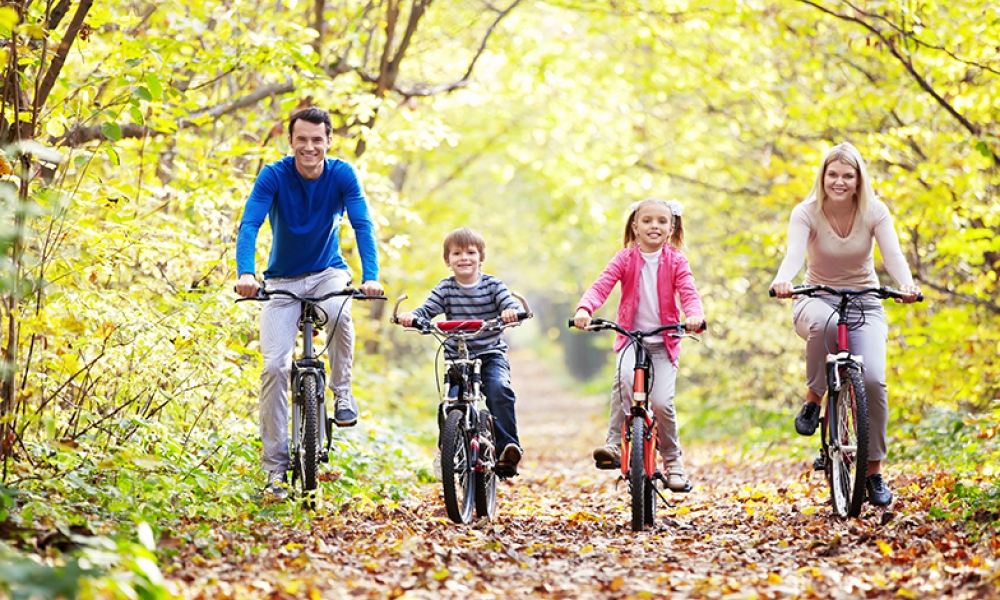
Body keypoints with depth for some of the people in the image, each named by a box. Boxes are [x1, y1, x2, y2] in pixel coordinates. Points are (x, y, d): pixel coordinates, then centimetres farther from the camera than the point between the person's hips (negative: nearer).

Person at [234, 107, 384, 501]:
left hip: (327, 272, 0)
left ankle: (342, 391, -10)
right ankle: (275, 466, -4)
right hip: (283, 280, 0)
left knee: (338, 311, -36)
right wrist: (245, 273, -44)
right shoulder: (274, 176, -16)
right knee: (275, 366, -13)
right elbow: (249, 225, -26)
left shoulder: (342, 175, -13)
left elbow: (362, 226, -21)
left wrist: (371, 276, -37)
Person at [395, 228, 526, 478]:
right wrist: (411, 316, -28)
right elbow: (427, 310, -6)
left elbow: (511, 305, -12)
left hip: (492, 356, -1)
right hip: (457, 358, 1)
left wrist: (512, 312, -36)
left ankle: (508, 447, -24)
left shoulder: (492, 285, 1)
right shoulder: (445, 289, 4)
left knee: (499, 389, -27)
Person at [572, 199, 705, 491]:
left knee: (661, 402, -13)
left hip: (664, 342, 0)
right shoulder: (625, 259, 0)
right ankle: (615, 445, -26)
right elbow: (601, 285, -12)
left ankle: (673, 459, 12)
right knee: (625, 377, -33)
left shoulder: (676, 261, 1)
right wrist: (584, 309, -33)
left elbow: (688, 292, -11)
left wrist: (695, 315, -34)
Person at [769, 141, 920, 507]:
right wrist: (782, 281, -52)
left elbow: (892, 254, -23)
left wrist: (906, 284, -46)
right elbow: (795, 252, -29)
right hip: (818, 300, -1)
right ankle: (813, 398, -15)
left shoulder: (874, 212, -8)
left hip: (865, 303, 1)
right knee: (824, 324, -41)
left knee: (873, 380, -20)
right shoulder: (806, 212, -11)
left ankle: (874, 470, -6)